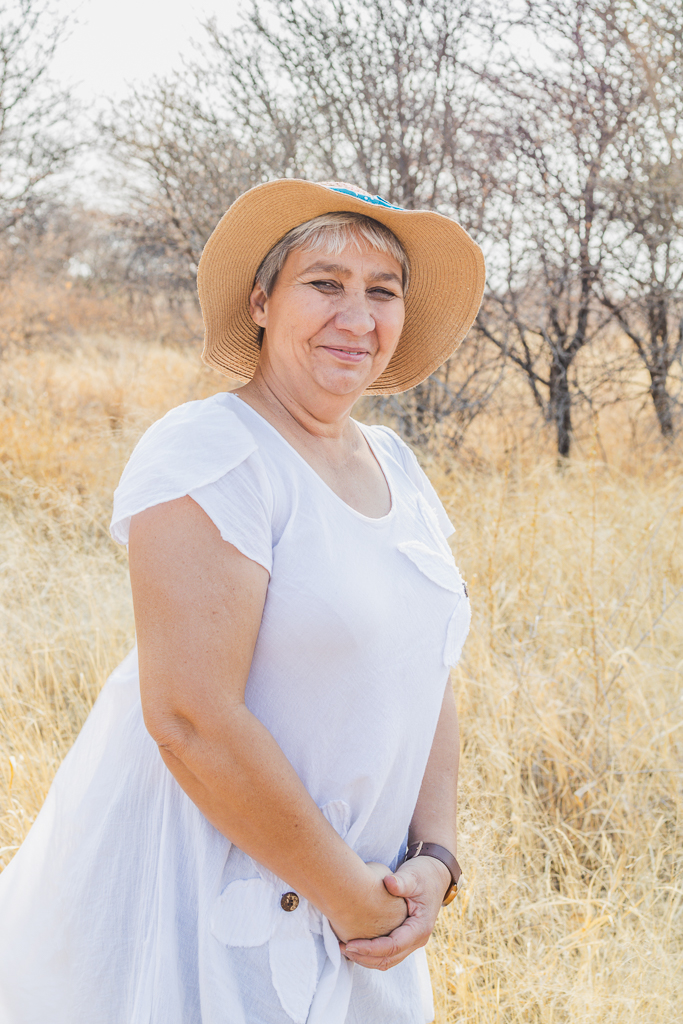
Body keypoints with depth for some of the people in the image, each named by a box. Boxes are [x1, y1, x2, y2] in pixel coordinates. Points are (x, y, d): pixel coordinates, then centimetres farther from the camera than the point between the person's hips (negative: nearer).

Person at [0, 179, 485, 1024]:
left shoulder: (397, 469, 8)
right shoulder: (211, 454, -17)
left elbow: (425, 682, 11)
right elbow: (192, 718, -23)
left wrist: (434, 859, -3)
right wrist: (352, 896, -16)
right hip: (193, 891, -7)